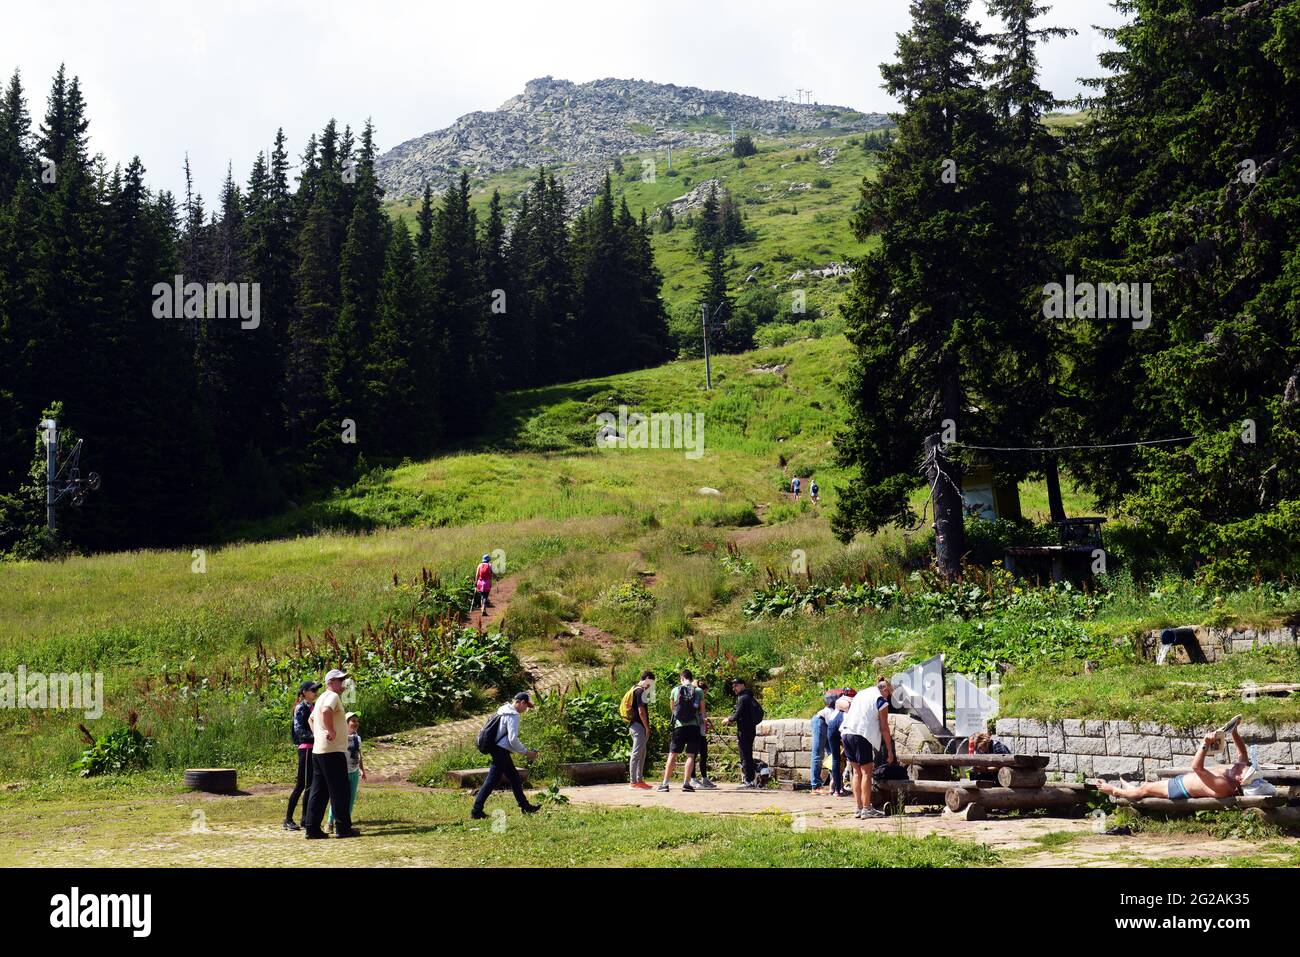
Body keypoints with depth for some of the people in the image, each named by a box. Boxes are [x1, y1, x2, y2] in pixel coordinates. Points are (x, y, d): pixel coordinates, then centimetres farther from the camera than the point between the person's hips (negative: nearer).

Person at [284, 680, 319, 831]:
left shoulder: (314, 707, 15)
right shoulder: (301, 708, -9)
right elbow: (299, 730, -18)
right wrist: (314, 736, -30)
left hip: (315, 749, 8)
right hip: (305, 748, -8)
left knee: (310, 785, 9)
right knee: (301, 784, -7)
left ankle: (305, 819, 14)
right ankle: (288, 819, -1)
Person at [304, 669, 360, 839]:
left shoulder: (322, 698, 21)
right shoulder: (332, 696, -10)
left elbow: (312, 718, 37)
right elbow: (326, 711, -33)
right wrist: (331, 731, -24)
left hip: (318, 750, 10)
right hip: (332, 751, -10)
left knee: (318, 791, 9)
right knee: (340, 791, -4)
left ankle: (312, 827, 9)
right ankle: (343, 827, -2)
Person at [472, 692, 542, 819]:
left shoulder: (505, 711, 14)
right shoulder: (513, 716, -16)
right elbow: (513, 739, -22)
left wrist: (524, 749, 20)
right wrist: (526, 752, -11)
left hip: (499, 750, 11)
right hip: (501, 751, -11)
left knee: (514, 778, 18)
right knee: (492, 781, -7)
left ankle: (525, 806, 26)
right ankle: (476, 811, -6)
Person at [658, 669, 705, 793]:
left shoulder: (675, 690, 3)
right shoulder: (698, 691, 0)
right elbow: (702, 711, 5)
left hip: (679, 726, 1)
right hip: (694, 726, -1)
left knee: (672, 755, 4)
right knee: (691, 755, 2)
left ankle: (665, 783, 1)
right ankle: (686, 783, -6)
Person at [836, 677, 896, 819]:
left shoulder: (861, 694, 22)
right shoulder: (881, 701, 0)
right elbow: (884, 728, -1)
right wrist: (890, 751, 3)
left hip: (846, 733, 7)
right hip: (861, 735, -7)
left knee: (857, 771, 13)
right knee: (866, 771, -1)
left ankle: (858, 808, 14)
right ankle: (866, 809, -2)